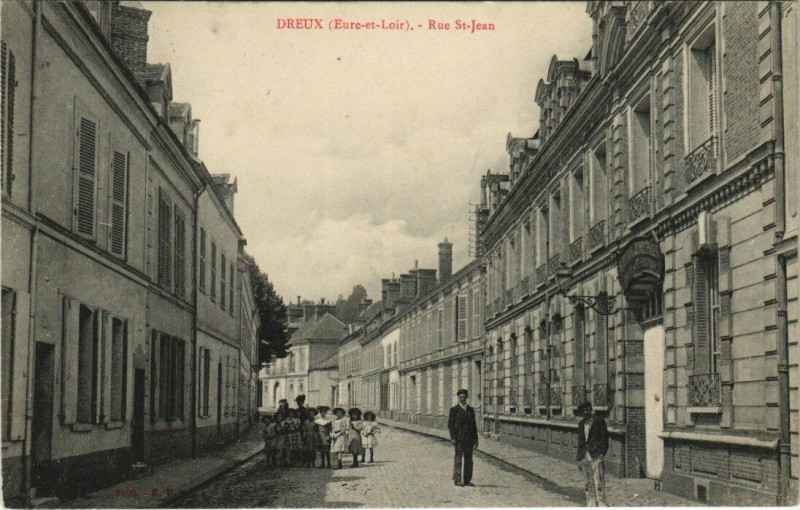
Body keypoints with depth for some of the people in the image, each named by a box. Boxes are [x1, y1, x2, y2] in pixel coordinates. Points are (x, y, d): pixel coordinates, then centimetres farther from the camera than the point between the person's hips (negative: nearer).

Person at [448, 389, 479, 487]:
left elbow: (474, 425, 13)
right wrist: (453, 438, -12)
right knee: (458, 458, -2)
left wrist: (475, 440, 8)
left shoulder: (470, 409, 12)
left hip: (469, 438, 4)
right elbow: (450, 424, -3)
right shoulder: (454, 409, 0)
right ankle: (457, 480, 2)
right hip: (458, 437, -4)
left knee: (469, 459, 5)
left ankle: (467, 480, 10)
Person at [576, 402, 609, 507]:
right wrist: (579, 459, 16)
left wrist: (602, 454, -13)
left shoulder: (599, 421, -2)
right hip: (585, 456, 6)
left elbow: (604, 439, -4)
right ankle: (591, 505, 13)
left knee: (599, 482, -8)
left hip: (596, 455, -6)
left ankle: (601, 505, -6)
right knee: (589, 483, 8)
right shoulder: (582, 423, 16)